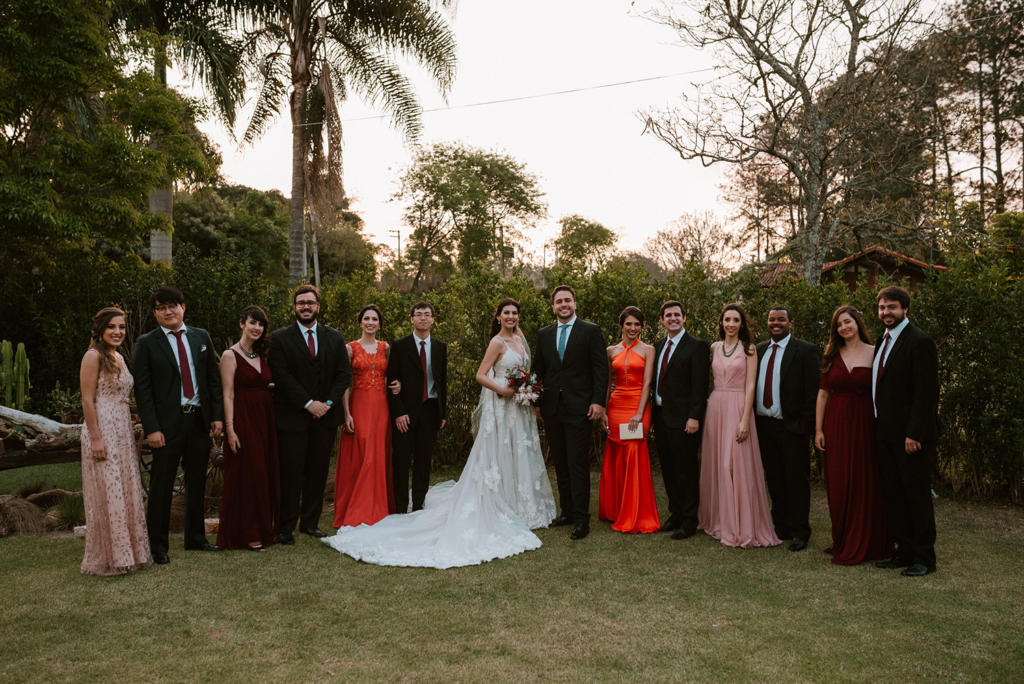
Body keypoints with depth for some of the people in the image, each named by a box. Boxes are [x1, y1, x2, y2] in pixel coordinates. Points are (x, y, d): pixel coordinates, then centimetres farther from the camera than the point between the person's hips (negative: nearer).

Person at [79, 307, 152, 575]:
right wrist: (96, 439, -19)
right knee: (107, 493, -3)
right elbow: (87, 401, -14)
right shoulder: (94, 356, -9)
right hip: (102, 431, -8)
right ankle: (107, 559, 7)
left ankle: (126, 553, 21)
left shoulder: (118, 358, 15)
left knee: (126, 491, 11)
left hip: (123, 432, 8)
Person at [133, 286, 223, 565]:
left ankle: (195, 537, 27)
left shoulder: (201, 337, 9)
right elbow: (142, 389, -5)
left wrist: (217, 415, 2)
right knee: (161, 486, 2)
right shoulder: (146, 343, -2)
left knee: (197, 482, 14)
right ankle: (157, 546, 13)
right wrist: (151, 428, -13)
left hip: (200, 420, 4)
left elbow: (214, 378, 10)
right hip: (168, 423, -4)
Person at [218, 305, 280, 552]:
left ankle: (265, 529, 22)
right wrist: (230, 429, -16)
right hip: (243, 419, -7)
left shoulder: (261, 355, 13)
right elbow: (228, 395, -11)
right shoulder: (230, 355, -6)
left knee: (267, 474, 10)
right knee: (247, 476, -2)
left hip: (265, 420, 7)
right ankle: (248, 534, 9)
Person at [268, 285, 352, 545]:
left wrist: (328, 402, -6)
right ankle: (286, 527, 10)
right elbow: (282, 377, -8)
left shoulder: (334, 338, 9)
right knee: (291, 474, 0)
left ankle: (310, 522, 20)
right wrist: (308, 404, -13)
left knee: (318, 472, 8)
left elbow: (344, 373, 6)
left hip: (325, 416, 3)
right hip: (292, 417, -3)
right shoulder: (280, 338, -1)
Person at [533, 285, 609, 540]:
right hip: (552, 409, 5)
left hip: (579, 409, -5)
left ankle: (581, 518, 1)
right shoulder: (543, 334, 12)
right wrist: (536, 402, 8)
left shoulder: (591, 331, -1)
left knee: (578, 464, -5)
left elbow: (601, 369, -4)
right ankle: (567, 511, 21)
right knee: (560, 464, 11)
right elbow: (539, 369, 15)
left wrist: (598, 401, -12)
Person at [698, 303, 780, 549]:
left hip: (738, 407, -4)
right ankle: (719, 521, 19)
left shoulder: (748, 349, -1)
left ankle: (741, 526, 2)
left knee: (737, 464, -7)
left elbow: (750, 386, -7)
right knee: (716, 464, 7)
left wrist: (745, 419, -15)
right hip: (715, 407, 4)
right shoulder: (714, 348, 11)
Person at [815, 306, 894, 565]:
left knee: (865, 484, 2)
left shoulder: (874, 353, -2)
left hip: (865, 424, -3)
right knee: (838, 485, 7)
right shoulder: (831, 356, 7)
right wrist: (818, 429, 2)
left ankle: (863, 545, 14)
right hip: (836, 424, 3)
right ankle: (842, 542, 19)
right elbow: (823, 393, 7)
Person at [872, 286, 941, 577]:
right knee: (894, 495, 13)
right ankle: (904, 551, 24)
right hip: (886, 433, 8)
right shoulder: (882, 341, 14)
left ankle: (924, 558, 12)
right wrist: (878, 428, 11)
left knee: (918, 496, 2)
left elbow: (927, 392, -18)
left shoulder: (919, 341, -13)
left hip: (911, 435, -8)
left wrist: (915, 433, -21)